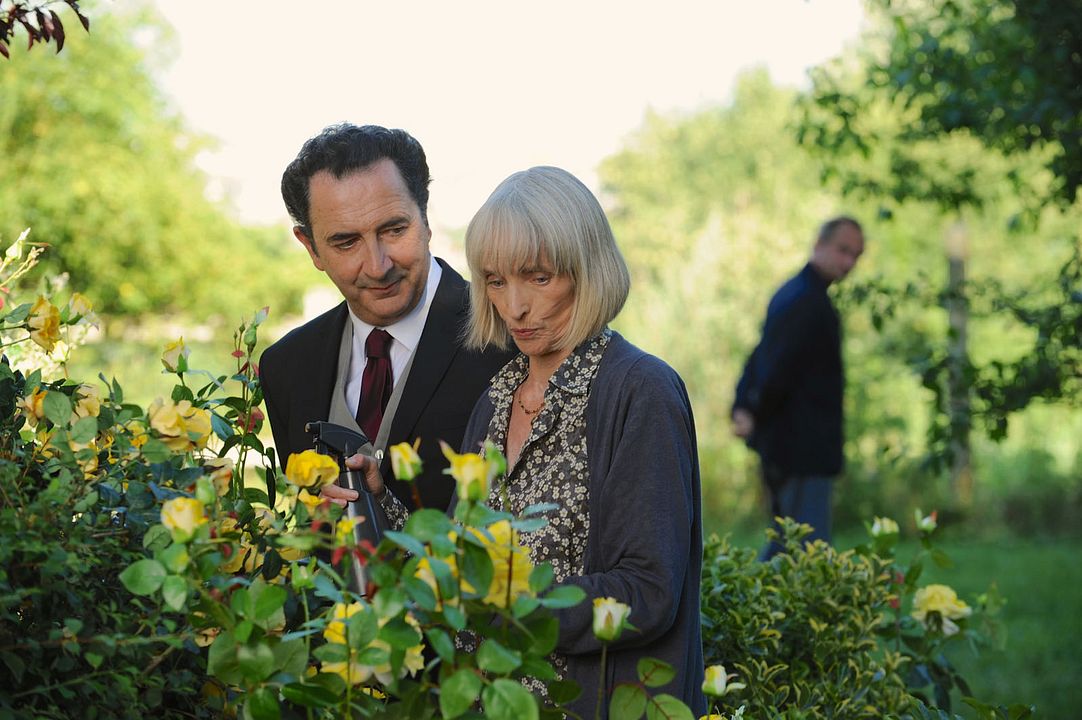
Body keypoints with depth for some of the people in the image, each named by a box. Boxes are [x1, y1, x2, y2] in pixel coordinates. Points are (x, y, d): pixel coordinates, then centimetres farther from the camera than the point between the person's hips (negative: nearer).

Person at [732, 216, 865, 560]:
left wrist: (743, 409, 8)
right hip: (803, 448, -10)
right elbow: (779, 367, -23)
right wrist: (756, 417, -14)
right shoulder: (809, 301, -16)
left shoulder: (793, 293, 17)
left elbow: (761, 359, 17)